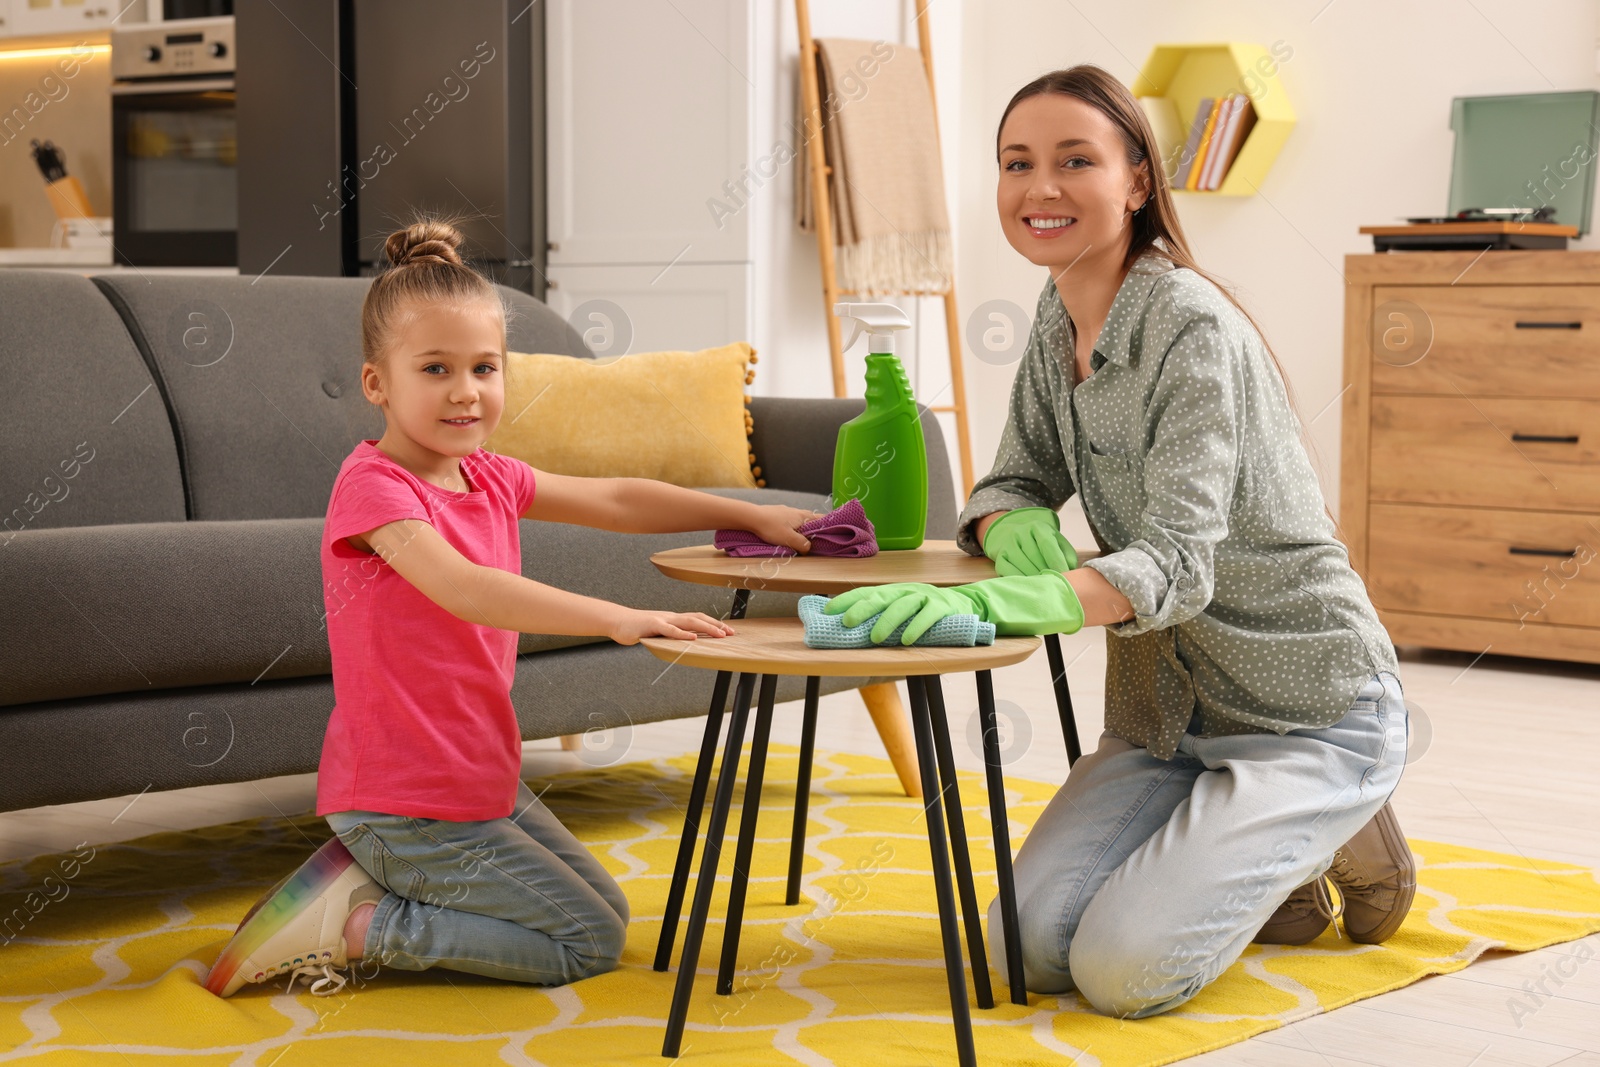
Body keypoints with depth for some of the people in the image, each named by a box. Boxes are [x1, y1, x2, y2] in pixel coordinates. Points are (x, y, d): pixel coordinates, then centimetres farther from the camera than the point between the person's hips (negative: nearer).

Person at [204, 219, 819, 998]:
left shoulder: (489, 480, 5)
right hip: (407, 806, -9)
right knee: (591, 941, -4)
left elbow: (615, 500, 14)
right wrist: (616, 618, -44)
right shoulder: (372, 486, -20)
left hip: (483, 781, 9)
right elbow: (461, 587, -36)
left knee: (606, 908, 21)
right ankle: (355, 924, 0)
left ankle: (374, 880, 16)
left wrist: (752, 515, 11)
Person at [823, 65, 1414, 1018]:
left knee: (1123, 971, -20)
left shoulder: (1191, 328, -23)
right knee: (1031, 949, -5)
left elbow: (1178, 564, -32)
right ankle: (1280, 882, 20)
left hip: (1311, 712, -7)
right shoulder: (1060, 316, 4)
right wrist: (1019, 527, -17)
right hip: (1170, 707, 8)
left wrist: (994, 601, -48)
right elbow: (1017, 481, 10)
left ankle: (1341, 839, 8)